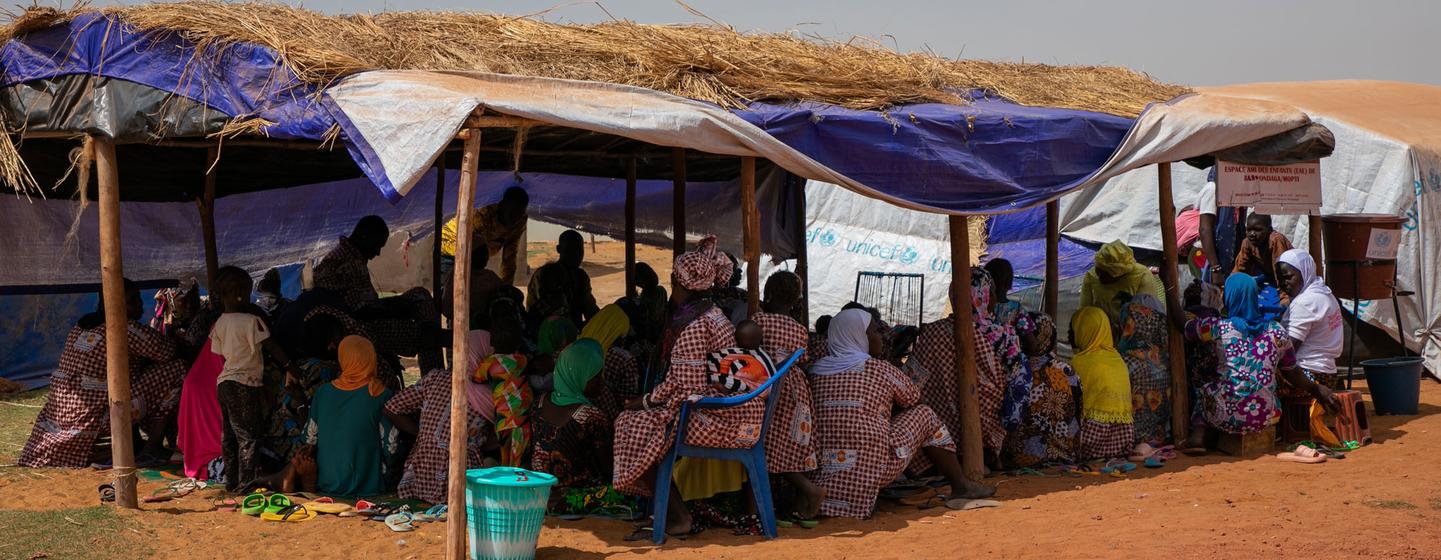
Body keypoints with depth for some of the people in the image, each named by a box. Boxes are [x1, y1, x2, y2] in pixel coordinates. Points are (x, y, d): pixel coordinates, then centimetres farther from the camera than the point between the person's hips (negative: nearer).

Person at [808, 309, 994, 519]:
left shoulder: (815, 370, 9)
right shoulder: (878, 369, -3)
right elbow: (915, 399, 14)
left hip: (822, 472, 5)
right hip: (872, 469, -5)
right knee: (923, 414, 15)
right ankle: (961, 485, 21)